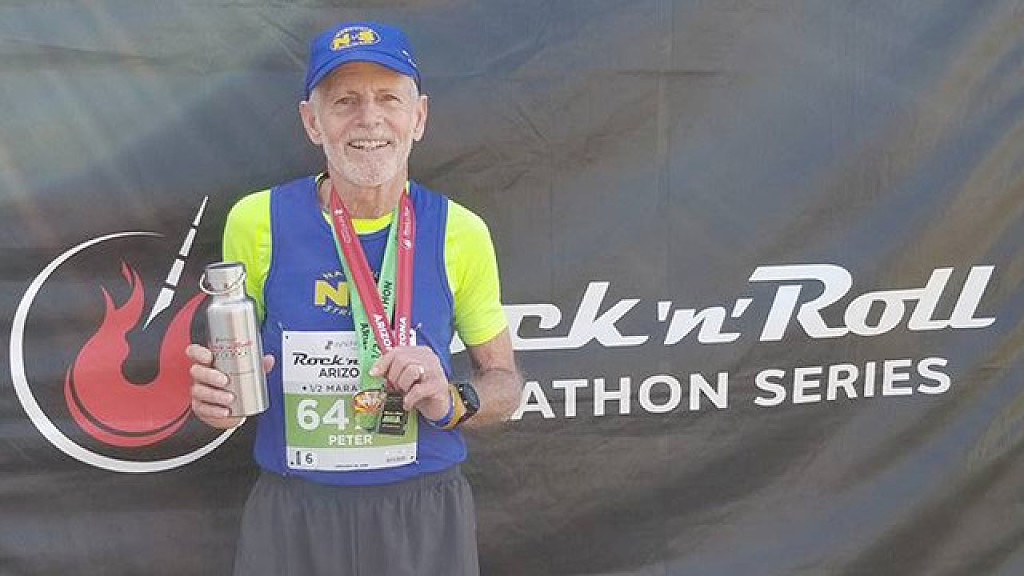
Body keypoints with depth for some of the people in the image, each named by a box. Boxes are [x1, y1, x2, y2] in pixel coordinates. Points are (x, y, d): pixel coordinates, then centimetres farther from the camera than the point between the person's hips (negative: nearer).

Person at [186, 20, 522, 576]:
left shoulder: (459, 232, -7)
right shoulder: (257, 221, -6)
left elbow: (504, 382, 3)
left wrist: (450, 401, -18)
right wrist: (216, 397, -15)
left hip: (424, 515, 0)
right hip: (289, 515, 0)